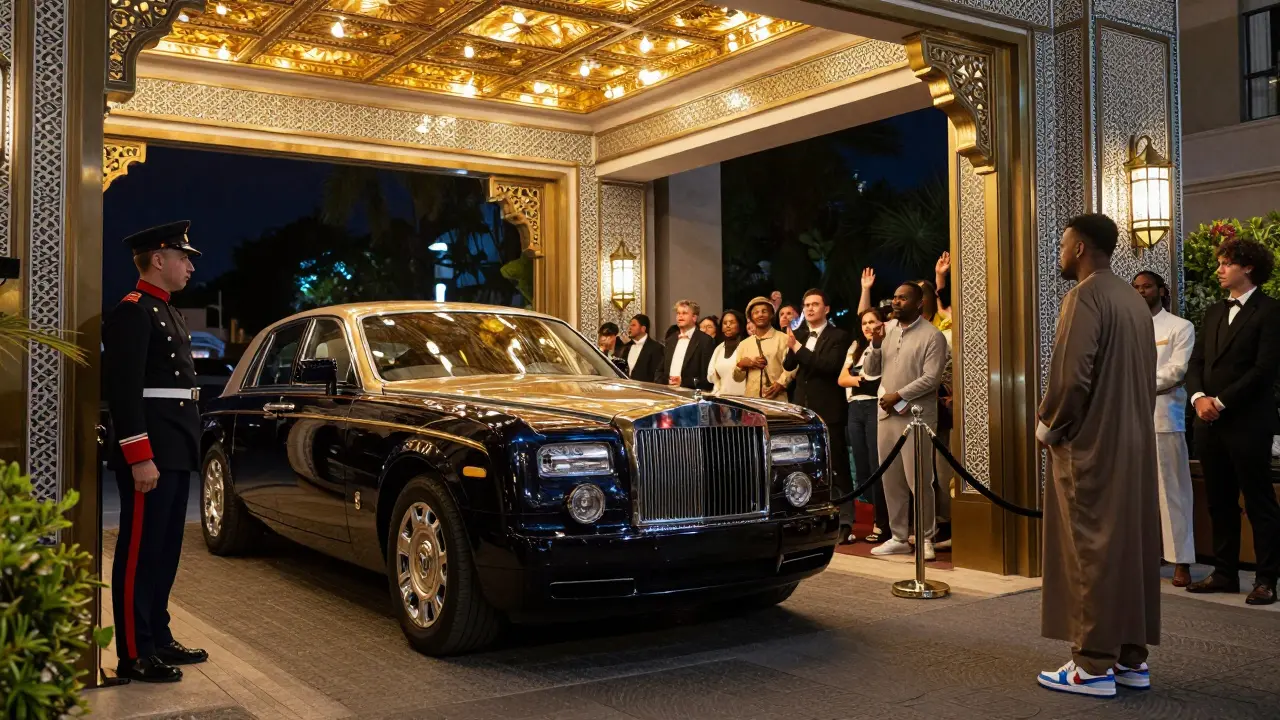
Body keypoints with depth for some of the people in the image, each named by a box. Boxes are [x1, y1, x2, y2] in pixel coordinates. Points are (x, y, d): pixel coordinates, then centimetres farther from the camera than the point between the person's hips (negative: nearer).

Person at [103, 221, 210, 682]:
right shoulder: (132, 312, -11)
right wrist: (140, 458, -22)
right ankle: (134, 655, 4)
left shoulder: (168, 313, 19)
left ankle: (158, 639, 25)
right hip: (150, 457, -10)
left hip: (176, 455, 10)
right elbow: (124, 391, -19)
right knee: (140, 553, -3)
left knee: (166, 551, 15)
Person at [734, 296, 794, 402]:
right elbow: (737, 377, 18)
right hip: (750, 401, 3)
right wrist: (741, 365, 0)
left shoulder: (783, 339, 5)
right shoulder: (744, 344, 17)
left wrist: (781, 383, -19)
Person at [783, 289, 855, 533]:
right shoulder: (799, 334, 13)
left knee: (836, 468, -3)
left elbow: (830, 366, -20)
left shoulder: (839, 336, -5)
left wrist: (798, 347, -18)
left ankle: (844, 521, 1)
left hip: (828, 410, -6)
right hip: (802, 407, 6)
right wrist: (792, 345, -14)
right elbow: (788, 365, 5)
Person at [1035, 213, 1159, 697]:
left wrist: (1046, 424, -7)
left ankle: (1093, 665, 2)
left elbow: (1071, 373, -21)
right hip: (1134, 442, 9)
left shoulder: (1085, 297, -14)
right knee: (1130, 544, 11)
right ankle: (1131, 657, 18)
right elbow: (1144, 375, 16)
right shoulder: (1134, 300, 13)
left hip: (1089, 444, -8)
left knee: (1091, 550, -3)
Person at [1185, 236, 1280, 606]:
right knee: (1219, 503, 11)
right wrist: (1199, 396, -7)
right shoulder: (1214, 312, 17)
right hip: (1209, 422, 7)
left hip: (1248, 422, -7)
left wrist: (1221, 402, -15)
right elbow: (1196, 362, 12)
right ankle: (1225, 573, 19)